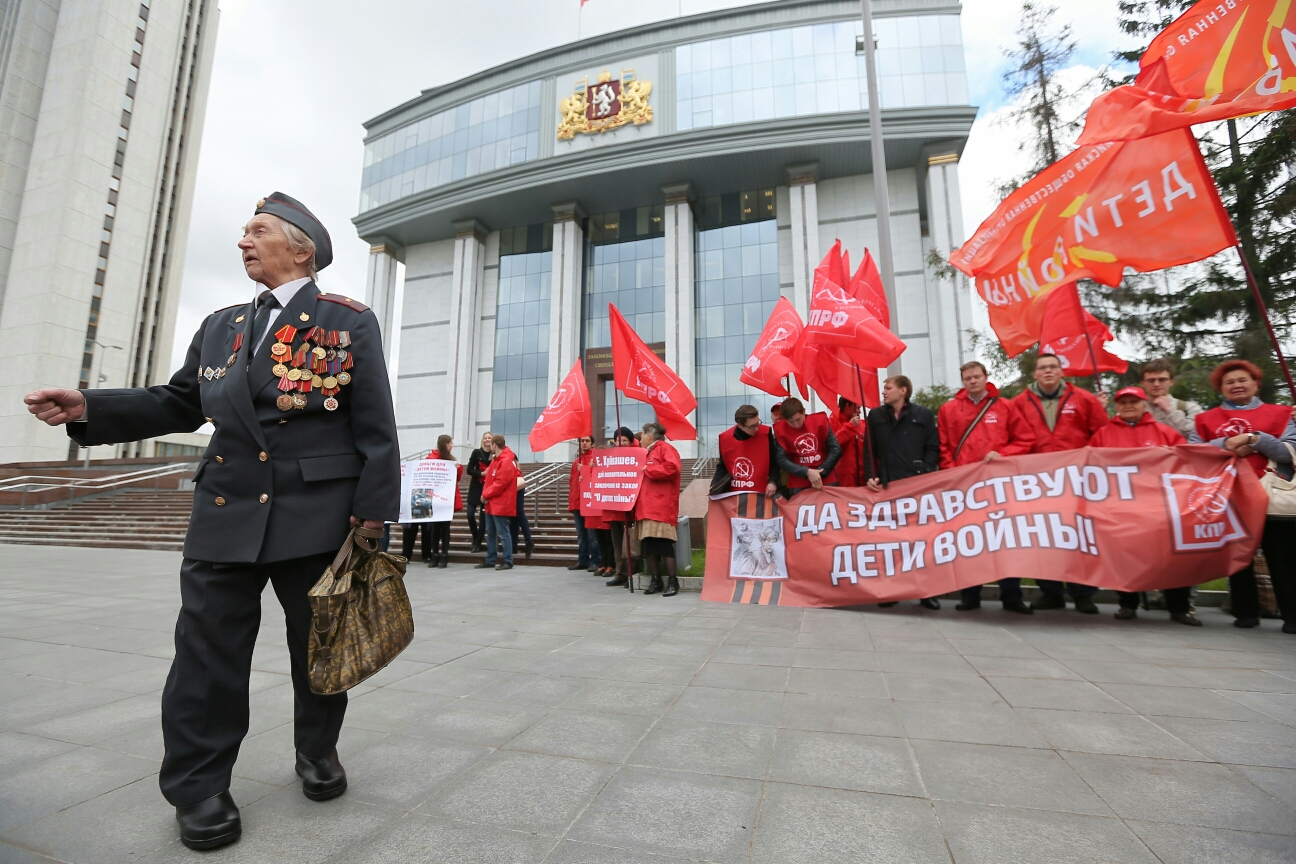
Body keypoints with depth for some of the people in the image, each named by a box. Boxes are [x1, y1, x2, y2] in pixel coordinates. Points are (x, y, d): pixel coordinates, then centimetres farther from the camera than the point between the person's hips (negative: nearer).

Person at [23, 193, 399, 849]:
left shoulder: (349, 322, -1)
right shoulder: (221, 326, 17)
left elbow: (375, 426, -7)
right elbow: (178, 403, 20)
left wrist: (374, 510, -12)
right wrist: (87, 408, 5)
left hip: (317, 515, -4)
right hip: (225, 514, 5)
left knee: (318, 641, 10)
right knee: (209, 647, 6)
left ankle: (318, 752, 32)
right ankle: (198, 784, 25)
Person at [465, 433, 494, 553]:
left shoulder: (495, 454, -2)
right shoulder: (476, 452, -2)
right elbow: (469, 470, -4)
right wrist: (481, 473, -18)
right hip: (475, 487, 0)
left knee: (483, 516, 3)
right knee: (470, 514, -3)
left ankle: (478, 543, 13)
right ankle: (475, 538, 21)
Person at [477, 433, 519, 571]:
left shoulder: (506, 461, -17)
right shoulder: (496, 460, 15)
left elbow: (500, 483, -21)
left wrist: (485, 494, -14)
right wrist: (486, 494, 9)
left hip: (500, 504, -10)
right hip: (492, 504, 10)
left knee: (503, 533, -5)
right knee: (490, 533, 15)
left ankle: (508, 562, 0)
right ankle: (490, 560, 23)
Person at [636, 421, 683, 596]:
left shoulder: (665, 448, -4)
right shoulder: (647, 453, 24)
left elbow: (671, 468, -21)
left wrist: (647, 470, -13)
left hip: (661, 506, -9)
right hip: (647, 506, 9)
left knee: (663, 543, -8)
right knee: (648, 545, 6)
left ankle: (672, 581, 0)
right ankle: (656, 580, 14)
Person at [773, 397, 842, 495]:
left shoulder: (820, 420, -5)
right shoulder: (780, 429, -7)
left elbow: (835, 449, -4)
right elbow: (781, 460, -11)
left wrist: (821, 472, -12)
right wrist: (807, 472, -20)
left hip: (826, 479, 1)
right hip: (798, 485, -1)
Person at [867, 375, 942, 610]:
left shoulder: (924, 414, 6)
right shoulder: (875, 416, 11)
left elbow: (933, 448, 3)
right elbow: (870, 450, 8)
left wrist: (924, 474, -10)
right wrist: (871, 476, -3)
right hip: (887, 485, 2)